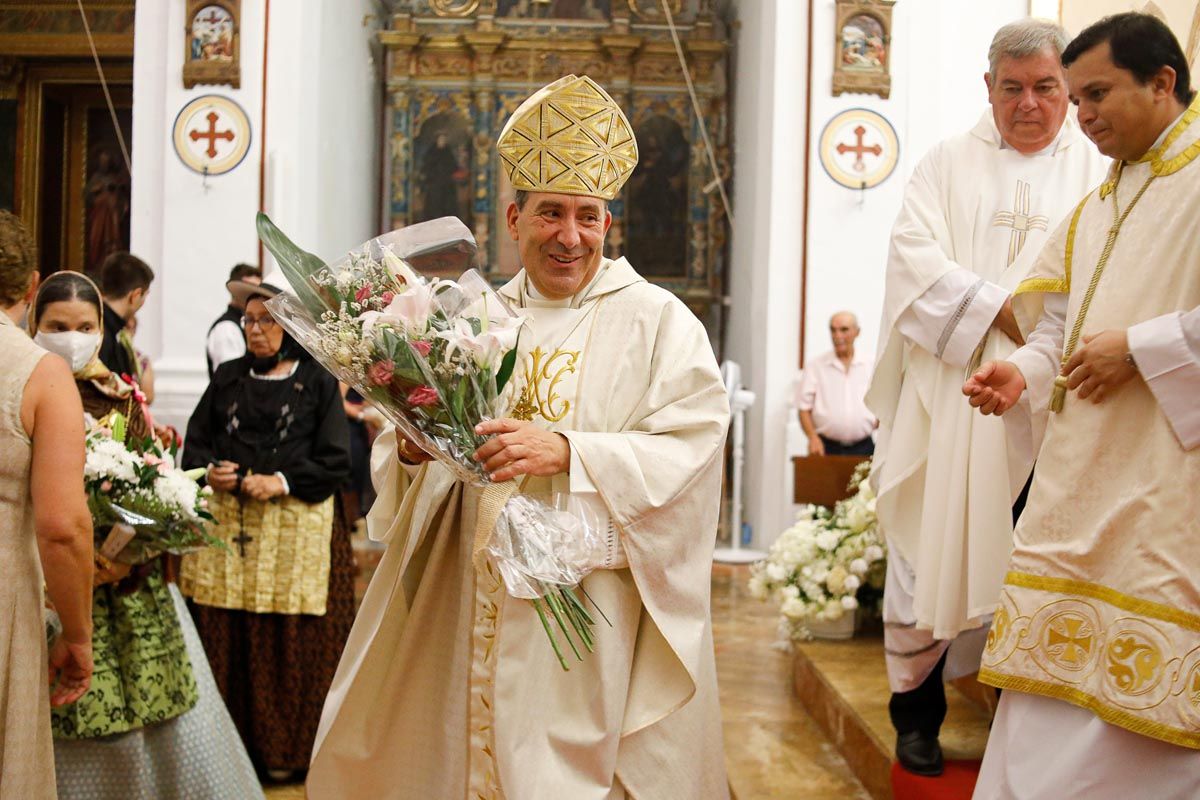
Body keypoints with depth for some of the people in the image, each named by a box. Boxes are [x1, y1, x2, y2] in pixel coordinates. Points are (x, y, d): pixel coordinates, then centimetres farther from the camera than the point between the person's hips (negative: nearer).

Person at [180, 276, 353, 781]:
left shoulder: (318, 383, 2)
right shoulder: (228, 377, 14)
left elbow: (336, 462, -3)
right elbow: (195, 441, 16)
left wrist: (283, 482, -14)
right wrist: (209, 471, -5)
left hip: (295, 527, -3)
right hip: (226, 523, 3)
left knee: (289, 642, -2)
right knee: (223, 636, 1)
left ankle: (284, 749, 12)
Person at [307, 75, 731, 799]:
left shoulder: (658, 322, -2)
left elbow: (689, 453, -12)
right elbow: (403, 440, 10)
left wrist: (569, 452, -23)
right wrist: (413, 449, -12)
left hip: (595, 618, -3)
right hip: (473, 613, 4)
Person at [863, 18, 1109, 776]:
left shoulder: (1098, 168, 10)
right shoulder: (949, 163, 9)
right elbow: (915, 255, -3)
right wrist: (999, 309, -13)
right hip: (953, 394, 0)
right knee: (933, 549, 2)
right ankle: (918, 709, 16)